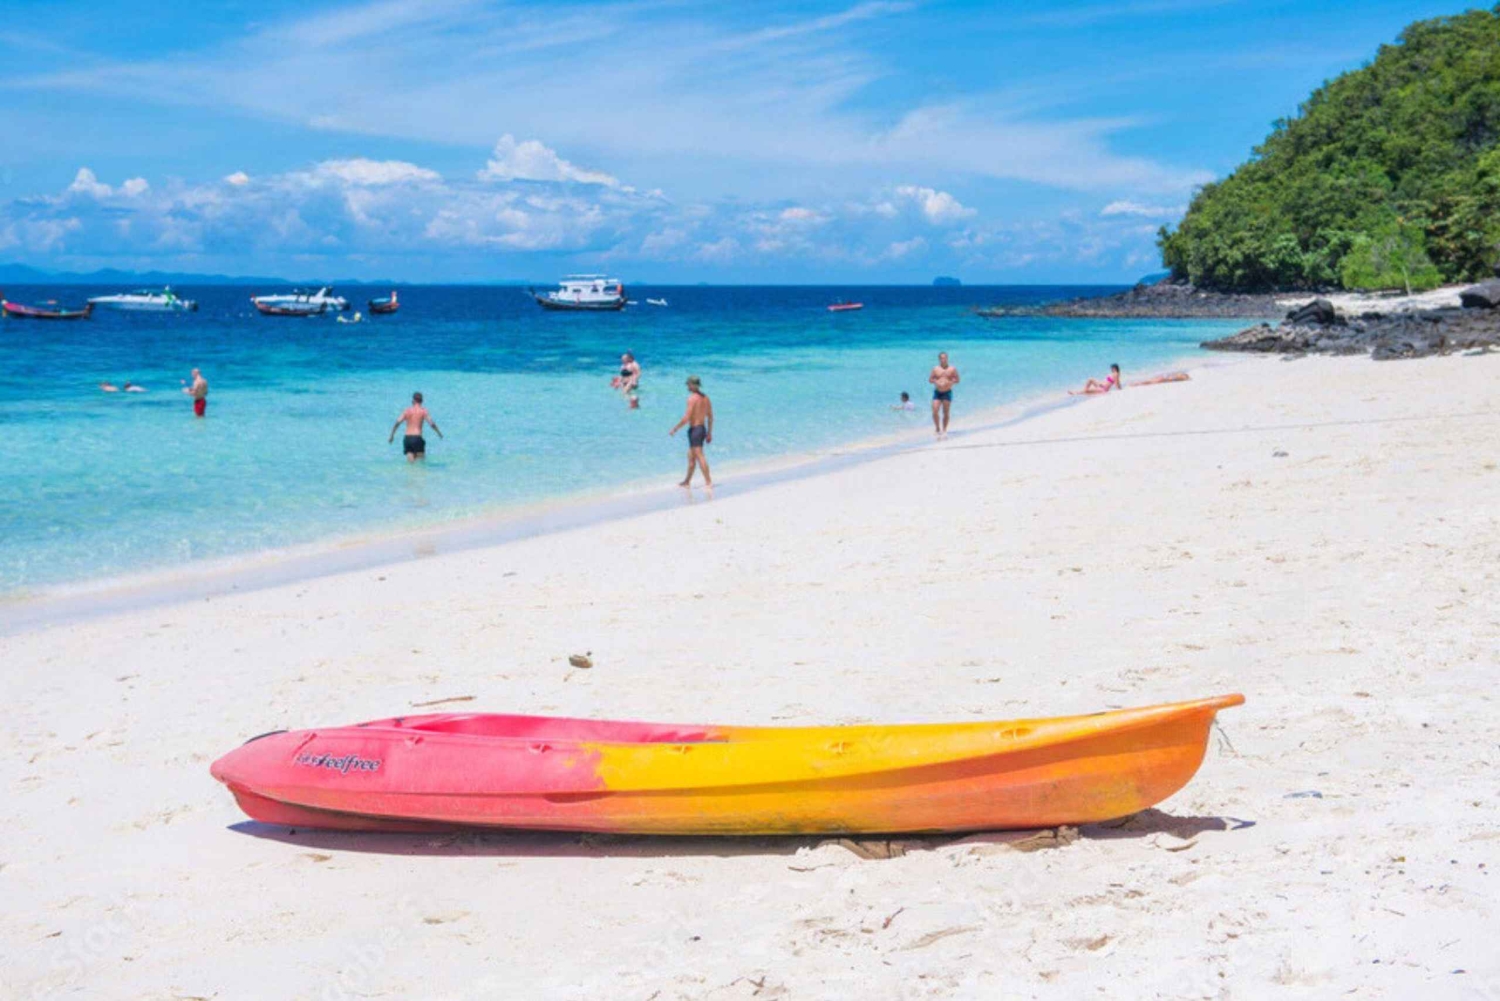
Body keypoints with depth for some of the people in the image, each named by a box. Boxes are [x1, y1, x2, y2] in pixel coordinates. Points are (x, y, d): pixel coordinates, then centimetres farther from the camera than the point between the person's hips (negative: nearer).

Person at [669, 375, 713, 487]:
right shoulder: (705, 398, 10)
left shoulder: (692, 398, -14)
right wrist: (709, 433, 20)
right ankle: (687, 481, 25)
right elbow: (710, 418, 13)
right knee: (691, 456, 17)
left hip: (694, 429, -9)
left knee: (699, 456, -7)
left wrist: (675, 428, -9)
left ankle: (708, 481, -10)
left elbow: (686, 418, -18)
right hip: (702, 428, 9)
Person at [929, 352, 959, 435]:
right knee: (935, 411, -11)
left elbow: (957, 380, 2)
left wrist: (950, 382, -16)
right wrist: (936, 382, -13)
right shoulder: (935, 369, 3)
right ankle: (937, 428, 8)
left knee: (945, 413, 3)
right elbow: (930, 379, 7)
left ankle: (944, 431, 12)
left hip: (947, 393, -1)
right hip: (937, 392, 1)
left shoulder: (952, 369, 1)